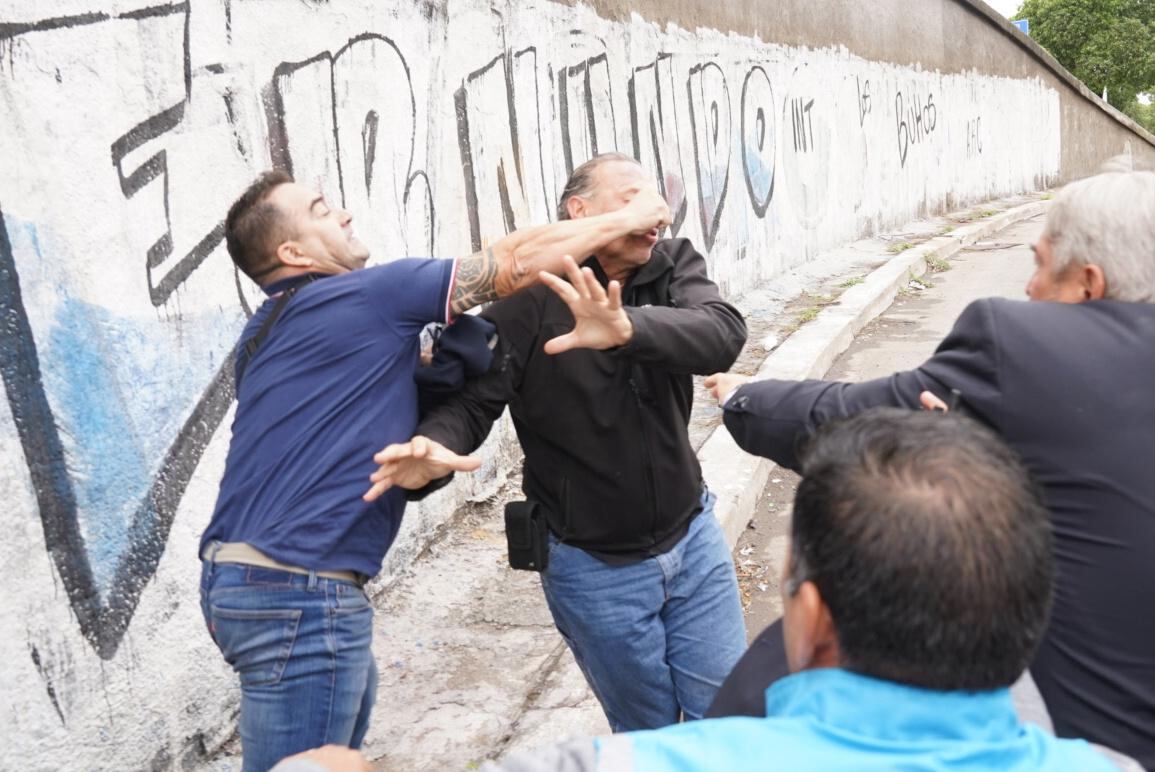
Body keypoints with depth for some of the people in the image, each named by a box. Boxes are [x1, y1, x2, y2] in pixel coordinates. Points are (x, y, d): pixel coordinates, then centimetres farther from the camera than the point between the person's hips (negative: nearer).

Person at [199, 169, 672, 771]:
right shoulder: (368, 296, -10)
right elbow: (516, 263, -7)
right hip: (295, 590, -10)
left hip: (243, 576, 10)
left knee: (354, 696, 27)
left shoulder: (267, 332, 15)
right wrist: (628, 219, 4)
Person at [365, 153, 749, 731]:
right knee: (650, 735, 16)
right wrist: (434, 447, -42)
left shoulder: (675, 265, -7)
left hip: (692, 538, 3)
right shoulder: (530, 296, -16)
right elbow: (471, 398, -18)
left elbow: (723, 334, -26)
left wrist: (628, 327, -46)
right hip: (595, 568, -3)